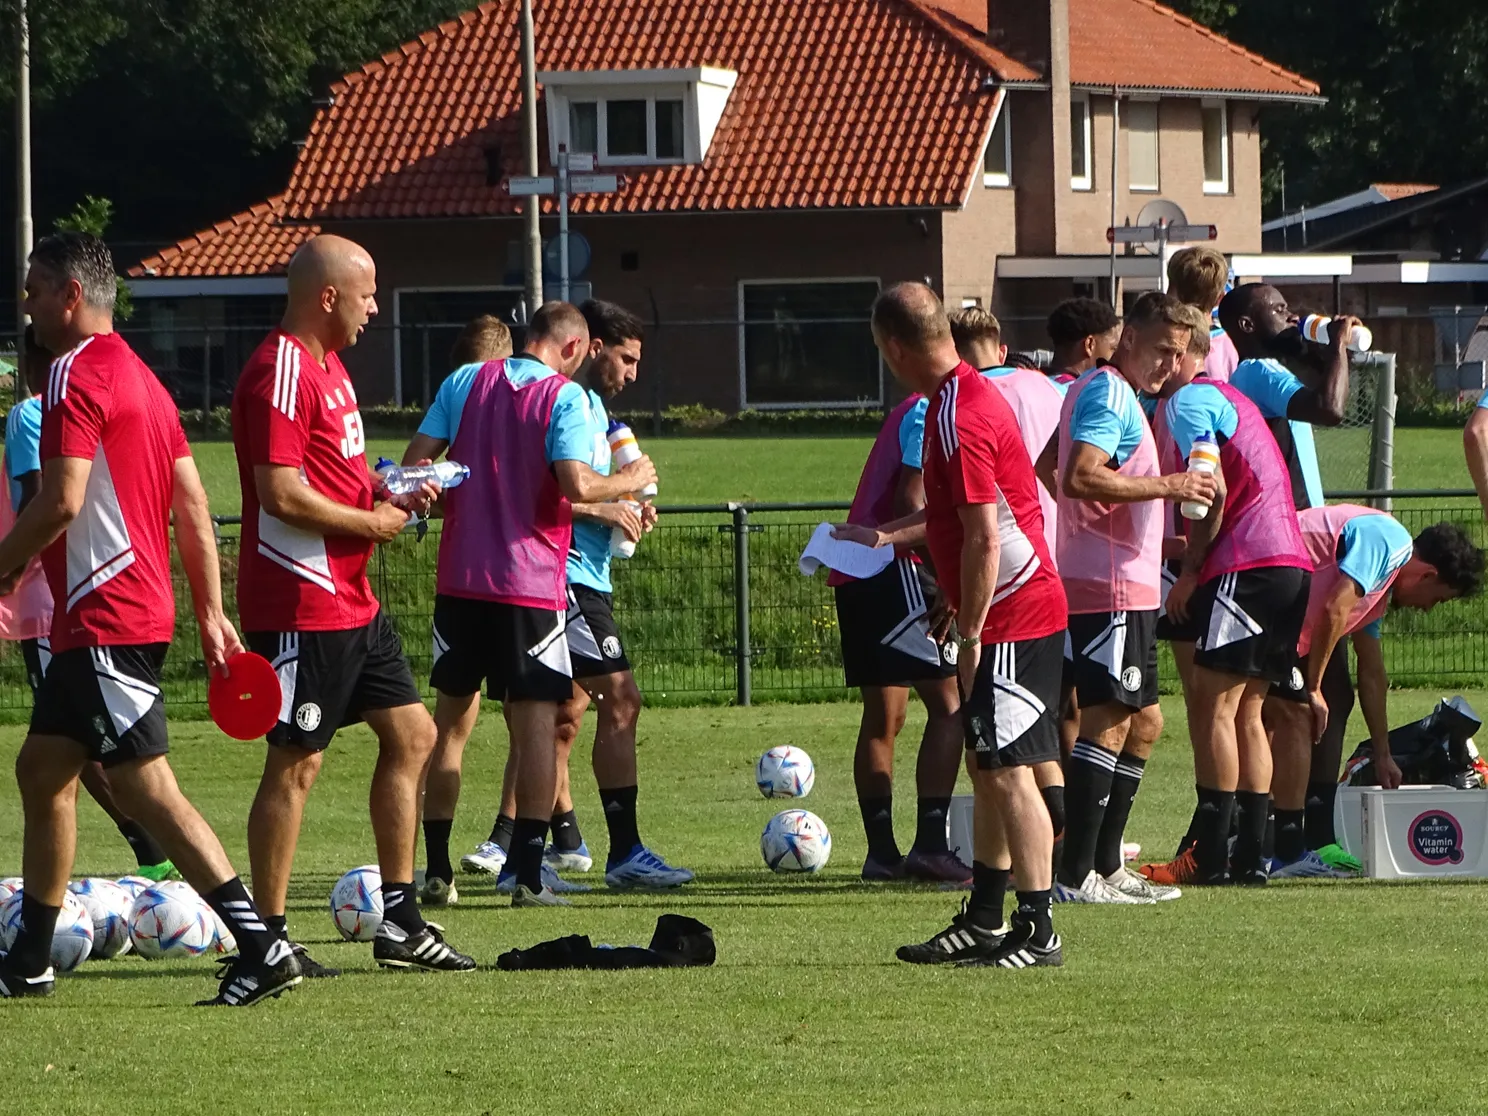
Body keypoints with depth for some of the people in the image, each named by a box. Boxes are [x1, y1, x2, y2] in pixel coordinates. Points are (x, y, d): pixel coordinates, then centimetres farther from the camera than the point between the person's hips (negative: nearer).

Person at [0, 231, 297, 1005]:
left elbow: (62, 501, -22)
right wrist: (211, 614, 18)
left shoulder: (76, 374, -13)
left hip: (104, 617, -10)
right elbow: (192, 507, 17)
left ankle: (261, 948, -16)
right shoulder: (140, 376, 17)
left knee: (146, 788, -11)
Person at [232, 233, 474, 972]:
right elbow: (281, 495, -24)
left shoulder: (326, 366, 16)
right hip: (300, 610, -11)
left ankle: (399, 921, 16)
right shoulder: (280, 376, -17)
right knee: (296, 764, -5)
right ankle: (268, 935, 1)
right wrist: (370, 522, -13)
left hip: (351, 601, 11)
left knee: (411, 736, 11)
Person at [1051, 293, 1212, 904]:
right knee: (1109, 722, -12)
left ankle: (1105, 865, 17)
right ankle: (1076, 876, -13)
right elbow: (1081, 477, -26)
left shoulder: (1104, 393, 20)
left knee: (1144, 722, 14)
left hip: (1127, 587, 11)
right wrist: (1167, 486, -23)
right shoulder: (1108, 394, -13)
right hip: (1110, 588, -11)